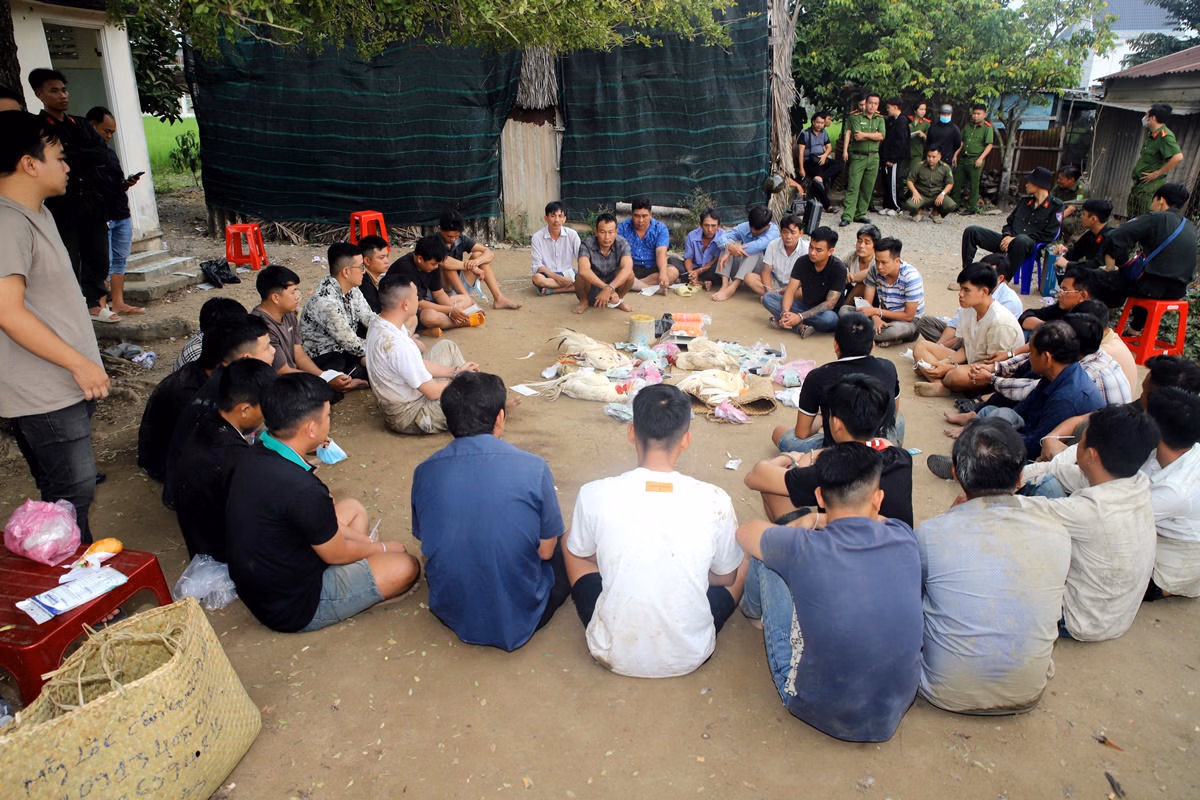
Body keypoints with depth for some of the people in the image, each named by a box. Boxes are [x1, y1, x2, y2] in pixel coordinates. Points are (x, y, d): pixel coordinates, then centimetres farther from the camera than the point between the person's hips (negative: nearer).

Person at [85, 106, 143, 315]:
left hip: (121, 214, 8)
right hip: (100, 217, -8)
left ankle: (118, 302, 15)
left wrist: (127, 184, 6)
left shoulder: (109, 153, 20)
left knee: (120, 260, 9)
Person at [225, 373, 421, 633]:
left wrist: (367, 543, 9)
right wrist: (382, 548, 4)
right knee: (407, 566, -9)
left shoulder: (255, 455, -5)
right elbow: (337, 554, -15)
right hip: (293, 610, -9)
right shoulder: (301, 489, -33)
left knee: (352, 507, 20)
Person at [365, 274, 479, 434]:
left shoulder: (378, 324, -2)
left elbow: (421, 364, 9)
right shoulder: (398, 345, -33)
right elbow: (433, 392, -24)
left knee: (446, 346, 16)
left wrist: (455, 371, 6)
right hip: (408, 416, -10)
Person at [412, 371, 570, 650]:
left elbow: (427, 547, 4)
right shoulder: (532, 468, -18)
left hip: (451, 614, 4)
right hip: (519, 618, -4)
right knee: (566, 554, 23)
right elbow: (545, 551, -7)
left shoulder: (424, 472, -9)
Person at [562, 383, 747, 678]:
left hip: (614, 655, 0)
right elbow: (728, 577, 1)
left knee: (569, 542, 20)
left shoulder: (594, 495, -18)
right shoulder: (715, 502, -17)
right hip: (690, 657, 1)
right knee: (744, 559, 22)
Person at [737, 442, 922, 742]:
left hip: (817, 711, -4)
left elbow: (746, 532, 2)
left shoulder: (801, 549, -24)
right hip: (895, 711, 4)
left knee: (763, 557, 6)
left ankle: (753, 608, 42)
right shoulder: (904, 540, -14)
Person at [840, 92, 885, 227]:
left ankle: (860, 214, 15)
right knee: (853, 187, -10)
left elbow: (881, 136, -4)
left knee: (868, 188, 6)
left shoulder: (880, 119, 12)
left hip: (873, 157, 4)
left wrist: (865, 134, -11)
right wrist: (873, 136, -6)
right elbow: (857, 136, -15)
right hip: (858, 156, -4)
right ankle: (847, 216, -14)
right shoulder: (856, 117, -1)